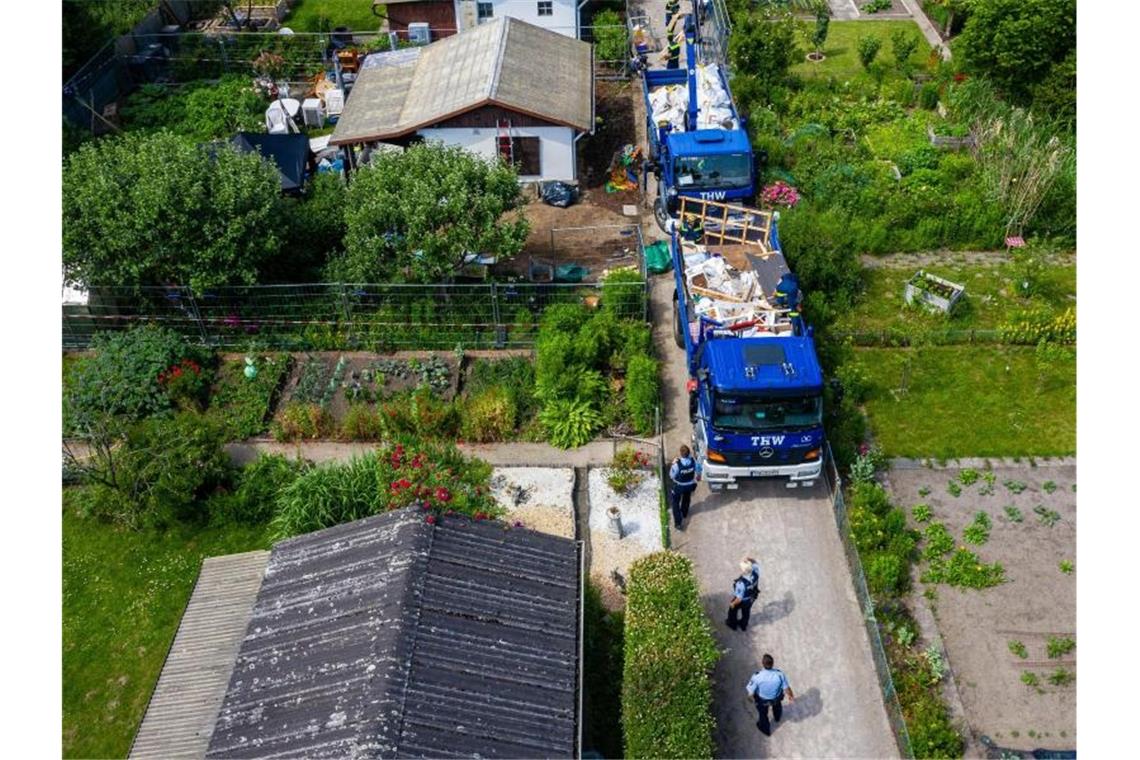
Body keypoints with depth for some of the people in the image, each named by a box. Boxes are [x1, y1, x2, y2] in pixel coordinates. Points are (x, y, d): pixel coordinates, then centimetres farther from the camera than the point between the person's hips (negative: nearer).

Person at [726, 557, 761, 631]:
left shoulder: (741, 583, -47)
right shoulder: (755, 572, -33)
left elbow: (739, 598, -32)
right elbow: (756, 563, -10)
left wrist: (733, 604, -12)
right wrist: (750, 559, -31)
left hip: (741, 601, -4)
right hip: (750, 598, 4)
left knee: (733, 610, 29)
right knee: (746, 611, 33)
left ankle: (732, 624, 55)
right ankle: (744, 625, 59)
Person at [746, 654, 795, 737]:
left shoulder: (757, 676, -38)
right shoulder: (780, 674, -34)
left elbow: (751, 692, -27)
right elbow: (786, 688, -20)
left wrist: (752, 698, -2)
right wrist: (791, 696, 3)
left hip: (762, 700, -1)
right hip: (776, 698, 2)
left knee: (763, 713, 31)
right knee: (777, 705, 38)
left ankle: (766, 729, 58)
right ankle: (777, 717, 69)